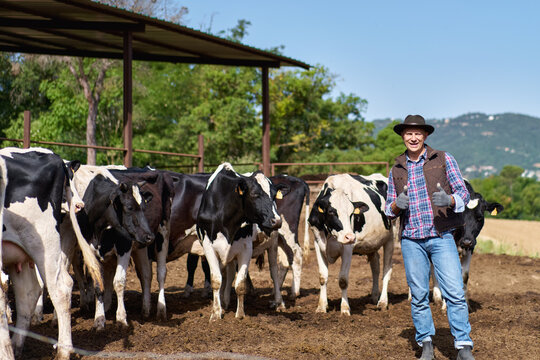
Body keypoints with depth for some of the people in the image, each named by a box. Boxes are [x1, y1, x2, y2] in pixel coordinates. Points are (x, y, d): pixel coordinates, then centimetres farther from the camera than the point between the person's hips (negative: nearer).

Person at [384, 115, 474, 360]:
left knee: (454, 292, -8)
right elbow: (389, 209, 15)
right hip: (411, 240, 3)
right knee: (419, 295, 6)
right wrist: (396, 205, -9)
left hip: (441, 237, -2)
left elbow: (463, 192, 2)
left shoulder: (443, 159, 5)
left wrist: (449, 200, -20)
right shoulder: (396, 170, 12)